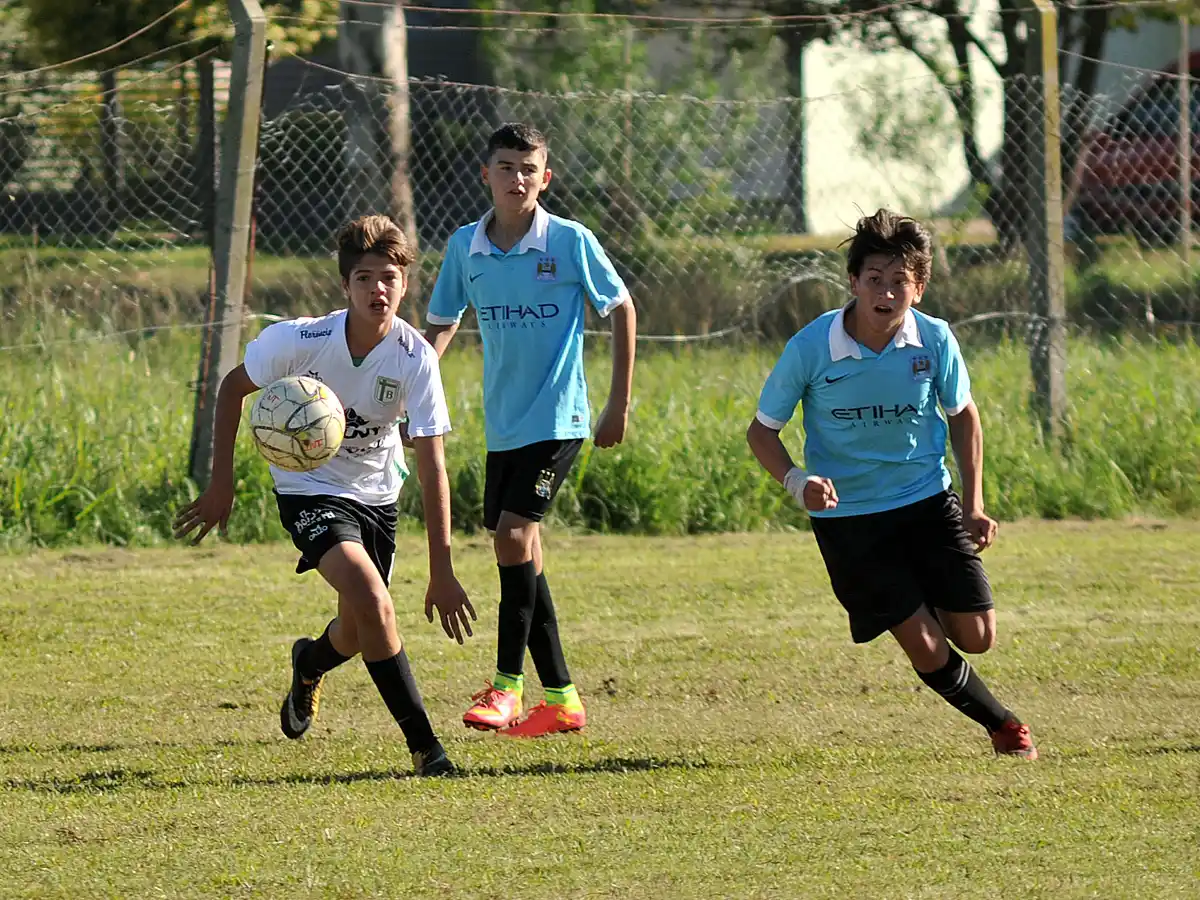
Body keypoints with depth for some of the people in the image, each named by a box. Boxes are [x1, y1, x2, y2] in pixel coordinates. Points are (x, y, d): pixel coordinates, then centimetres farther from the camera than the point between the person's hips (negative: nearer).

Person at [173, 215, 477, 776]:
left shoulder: (415, 357, -21)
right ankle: (422, 745, -20)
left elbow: (431, 465, -20)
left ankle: (311, 665, 52)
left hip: (377, 493, 3)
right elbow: (234, 387, -4)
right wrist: (221, 483, -7)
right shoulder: (301, 340, -24)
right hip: (309, 489, -3)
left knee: (360, 631, 13)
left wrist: (441, 571, -22)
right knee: (371, 599, -26)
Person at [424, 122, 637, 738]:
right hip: (502, 425, 5)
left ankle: (507, 683, -9)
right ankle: (560, 699, 16)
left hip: (557, 420, -5)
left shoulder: (571, 242, -8)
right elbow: (442, 324, 14)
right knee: (519, 553, 7)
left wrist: (620, 403, 1)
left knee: (513, 537, -17)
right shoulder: (465, 247, 3)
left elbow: (621, 309, 3)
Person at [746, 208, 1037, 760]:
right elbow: (763, 430, -4)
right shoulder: (810, 348, -17)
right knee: (927, 649, -10)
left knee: (976, 637, -1)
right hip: (847, 516, -3)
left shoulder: (934, 340, -9)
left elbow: (963, 414, 9)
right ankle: (1002, 725, 17)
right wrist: (796, 482, -22)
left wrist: (973, 504, 4)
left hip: (929, 501, 3)